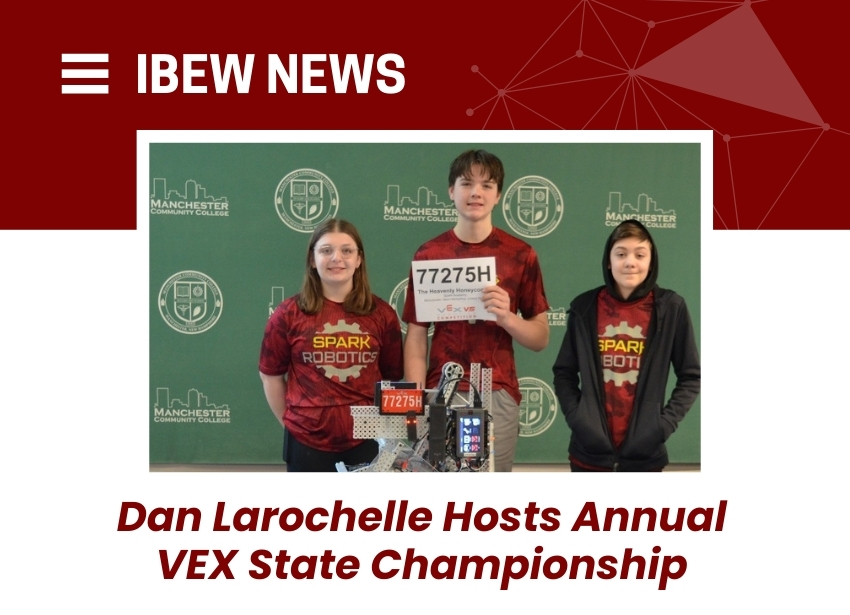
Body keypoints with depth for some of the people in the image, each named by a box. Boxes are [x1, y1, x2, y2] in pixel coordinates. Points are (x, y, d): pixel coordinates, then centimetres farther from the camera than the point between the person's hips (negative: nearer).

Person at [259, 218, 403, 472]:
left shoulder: (382, 313, 2)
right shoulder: (288, 314, -2)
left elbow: (392, 376, 10)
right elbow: (271, 375, 7)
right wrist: (290, 421, 6)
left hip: (367, 439, 1)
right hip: (308, 441, -1)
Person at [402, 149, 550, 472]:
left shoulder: (521, 255, 2)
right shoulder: (428, 255, 4)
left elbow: (541, 338, 6)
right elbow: (416, 339, 3)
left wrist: (506, 317, -14)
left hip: (497, 395, 0)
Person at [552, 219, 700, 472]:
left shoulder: (671, 308, -3)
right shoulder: (584, 307, 0)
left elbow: (691, 377, 2)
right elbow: (564, 373, 8)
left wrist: (664, 424, -7)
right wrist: (575, 417, -5)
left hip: (645, 454, -1)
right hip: (589, 452, 1)